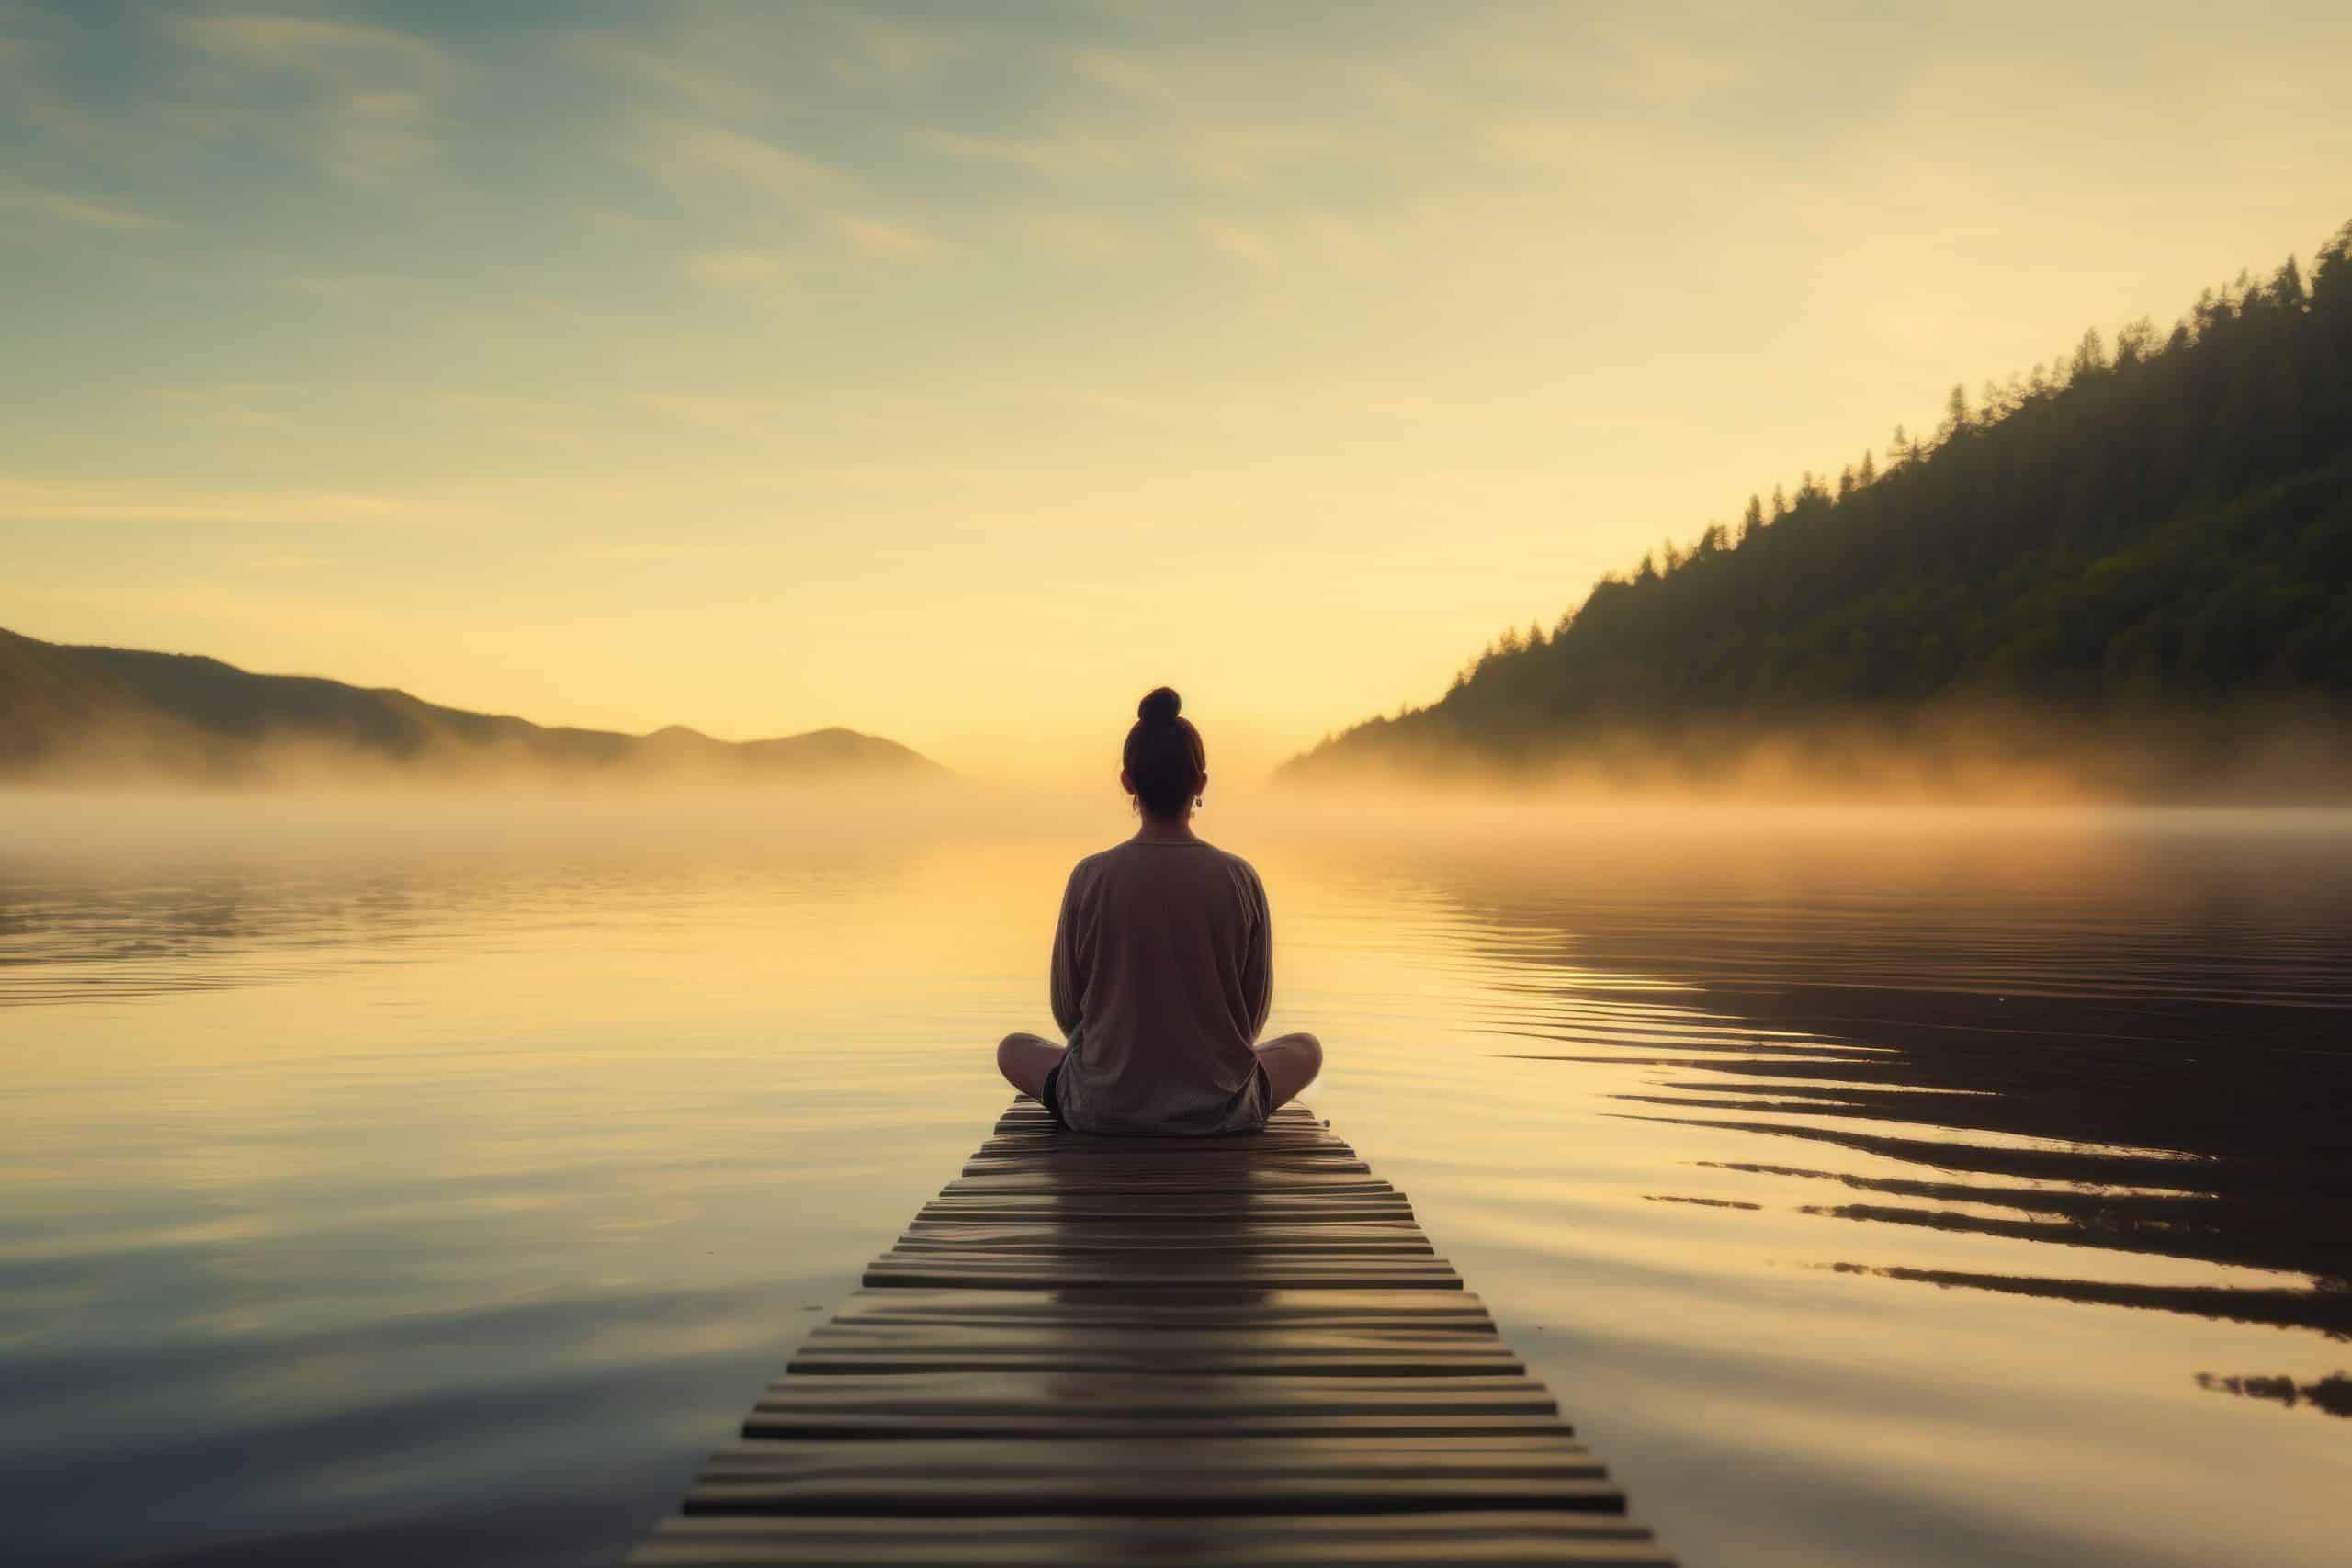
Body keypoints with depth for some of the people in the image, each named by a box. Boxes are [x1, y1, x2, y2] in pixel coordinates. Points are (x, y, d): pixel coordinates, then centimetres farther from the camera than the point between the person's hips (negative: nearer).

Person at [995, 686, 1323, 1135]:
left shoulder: (1090, 878, -12)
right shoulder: (1241, 879, -11)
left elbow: (1066, 1010, -2)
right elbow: (1255, 1011, 0)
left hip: (1103, 1108, 0)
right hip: (1220, 1107, 1)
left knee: (1013, 1049, 30)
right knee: (1307, 1048, 31)